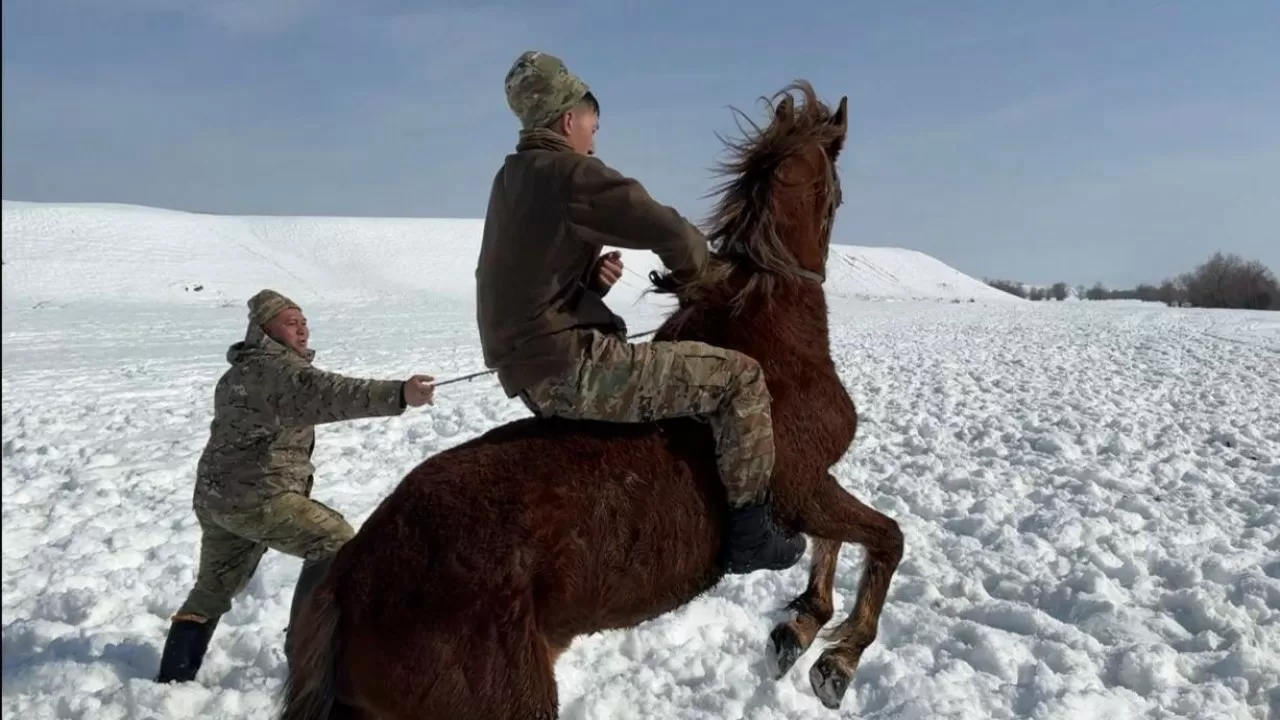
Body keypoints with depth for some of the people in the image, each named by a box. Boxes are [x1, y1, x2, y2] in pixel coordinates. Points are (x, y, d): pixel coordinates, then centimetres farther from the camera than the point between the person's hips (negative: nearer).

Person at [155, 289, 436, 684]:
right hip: (257, 497, -10)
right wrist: (398, 393, -45)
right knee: (335, 542, -4)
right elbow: (326, 392, -33)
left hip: (214, 496, 10)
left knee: (212, 590, 23)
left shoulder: (239, 373, 19)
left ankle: (173, 674, 30)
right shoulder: (279, 368, -13)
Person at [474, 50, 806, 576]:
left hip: (528, 371, 10)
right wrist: (692, 265, 7)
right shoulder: (572, 174, -13)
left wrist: (589, 271, 7)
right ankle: (749, 533, 1)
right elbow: (672, 234, -16)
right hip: (568, 369, -10)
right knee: (740, 375, -6)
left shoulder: (512, 179, 16)